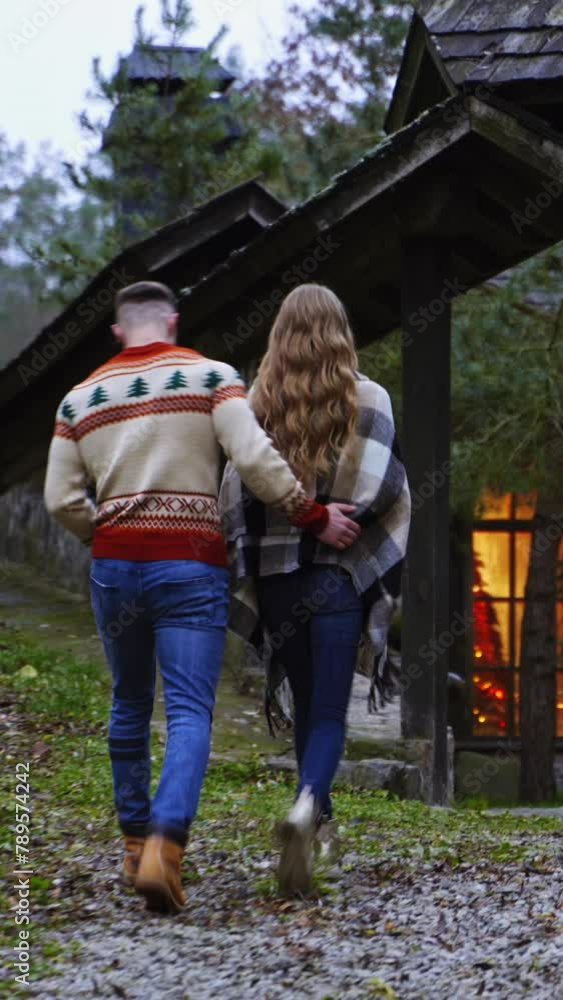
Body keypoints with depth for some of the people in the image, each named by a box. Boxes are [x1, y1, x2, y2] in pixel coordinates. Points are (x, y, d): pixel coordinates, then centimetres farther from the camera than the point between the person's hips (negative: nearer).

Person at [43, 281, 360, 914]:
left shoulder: (80, 398, 10)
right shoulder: (211, 377, -1)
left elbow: (61, 499, 5)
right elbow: (254, 458, -13)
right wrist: (315, 517, -5)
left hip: (114, 565, 4)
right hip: (191, 565, -4)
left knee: (129, 704, 19)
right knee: (189, 711, -6)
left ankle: (134, 841, 23)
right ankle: (164, 845, -24)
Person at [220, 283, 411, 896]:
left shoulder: (256, 403, 1)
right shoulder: (368, 399, -3)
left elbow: (237, 494, -1)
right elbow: (378, 489, -12)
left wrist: (241, 567, 6)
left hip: (275, 571, 3)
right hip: (341, 573, -2)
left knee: (306, 703, 19)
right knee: (330, 711, -3)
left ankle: (319, 824, 29)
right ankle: (308, 805, -29)